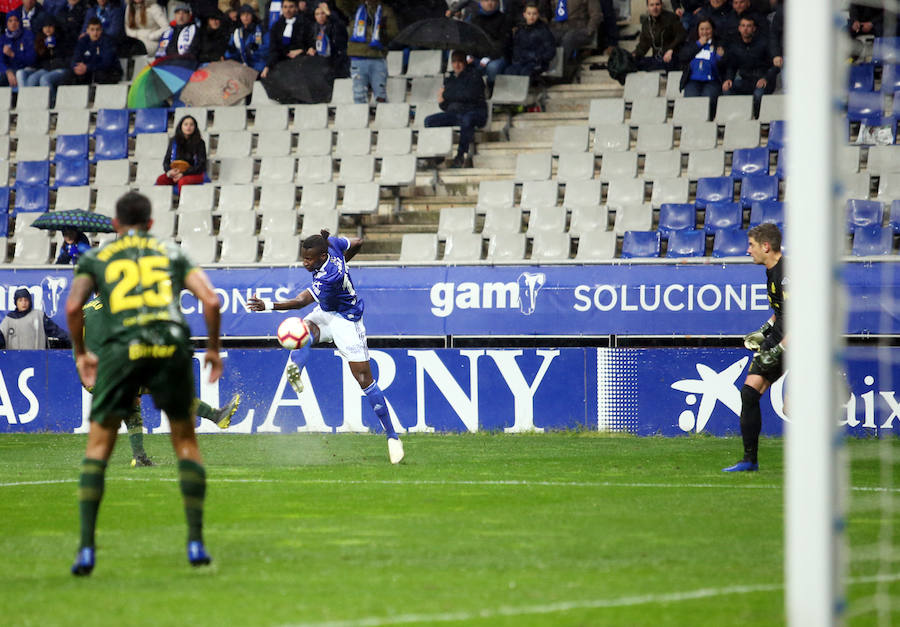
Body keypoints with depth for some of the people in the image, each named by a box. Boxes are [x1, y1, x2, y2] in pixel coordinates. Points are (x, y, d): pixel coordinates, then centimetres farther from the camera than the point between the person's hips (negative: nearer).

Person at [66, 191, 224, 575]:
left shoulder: (96, 258, 20)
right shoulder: (173, 253, 23)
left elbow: (73, 306, 4)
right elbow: (210, 300, 11)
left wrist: (81, 353, 17)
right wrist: (213, 349, 22)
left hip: (122, 349, -1)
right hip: (171, 344, 1)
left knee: (98, 445, 9)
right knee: (185, 441, 17)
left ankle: (86, 548, -1)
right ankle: (196, 541, 11)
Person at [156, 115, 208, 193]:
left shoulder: (199, 143, -4)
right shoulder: (174, 142, 8)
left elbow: (201, 165, -8)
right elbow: (166, 160, 9)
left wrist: (183, 174, -19)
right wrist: (168, 171, -15)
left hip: (195, 174, -4)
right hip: (176, 172, 4)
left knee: (182, 182, -37)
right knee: (160, 180, -26)